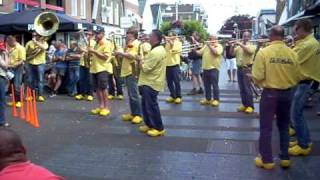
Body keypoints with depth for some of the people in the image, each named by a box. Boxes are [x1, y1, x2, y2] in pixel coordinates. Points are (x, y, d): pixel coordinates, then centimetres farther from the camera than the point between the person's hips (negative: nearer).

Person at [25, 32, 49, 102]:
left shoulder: (43, 42, 2)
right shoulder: (29, 43, 8)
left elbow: (44, 47, -22)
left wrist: (35, 42, -21)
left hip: (40, 63, -2)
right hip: (30, 63, 3)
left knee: (40, 80, -4)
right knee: (30, 80, 5)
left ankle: (40, 95, -3)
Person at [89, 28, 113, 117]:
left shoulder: (107, 43, -7)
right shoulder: (97, 44, 19)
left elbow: (105, 57, -17)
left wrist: (94, 51, -19)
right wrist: (91, 52, 6)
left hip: (103, 69, -8)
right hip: (95, 68, 8)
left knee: (103, 88, -8)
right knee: (97, 88, 8)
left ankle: (106, 108, 0)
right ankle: (100, 107, 15)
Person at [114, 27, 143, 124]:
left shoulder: (136, 44, -9)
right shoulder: (129, 44, 22)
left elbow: (132, 56, -23)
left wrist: (121, 53, -18)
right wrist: (119, 54, 6)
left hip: (132, 72, -10)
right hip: (127, 71, 10)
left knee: (134, 94, -9)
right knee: (130, 94, 12)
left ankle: (138, 115, -4)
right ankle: (133, 113, 18)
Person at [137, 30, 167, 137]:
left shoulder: (155, 52, -23)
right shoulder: (159, 49, 12)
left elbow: (145, 68, -23)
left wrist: (141, 62, -5)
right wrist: (144, 60, 4)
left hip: (151, 83, -11)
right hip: (150, 82, 11)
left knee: (151, 106, -3)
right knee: (146, 104, 17)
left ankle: (159, 128, 7)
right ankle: (149, 124, 28)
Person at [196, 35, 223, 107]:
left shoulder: (219, 46, -1)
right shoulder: (206, 46, 18)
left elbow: (216, 52, -20)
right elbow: (200, 52, 15)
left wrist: (209, 45, -13)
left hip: (213, 68, -6)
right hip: (205, 68, 6)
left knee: (215, 85, -2)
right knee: (206, 85, 11)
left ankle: (216, 100, 4)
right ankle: (208, 99, 20)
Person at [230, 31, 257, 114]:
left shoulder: (252, 46, 0)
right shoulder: (238, 47, 13)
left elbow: (249, 51, -21)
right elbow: (232, 53, 6)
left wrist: (240, 44, -20)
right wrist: (232, 46, -11)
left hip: (247, 69, -5)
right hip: (239, 69, 5)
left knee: (247, 88, -7)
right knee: (241, 88, 9)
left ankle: (250, 106, -2)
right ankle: (244, 104, 18)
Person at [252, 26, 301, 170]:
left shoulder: (263, 52, -14)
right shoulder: (292, 53, -6)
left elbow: (257, 77, -14)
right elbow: (297, 77, 0)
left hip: (269, 93, -3)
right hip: (287, 93, 3)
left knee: (266, 127, 8)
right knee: (284, 126, 18)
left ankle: (267, 160, 14)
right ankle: (285, 158, 25)